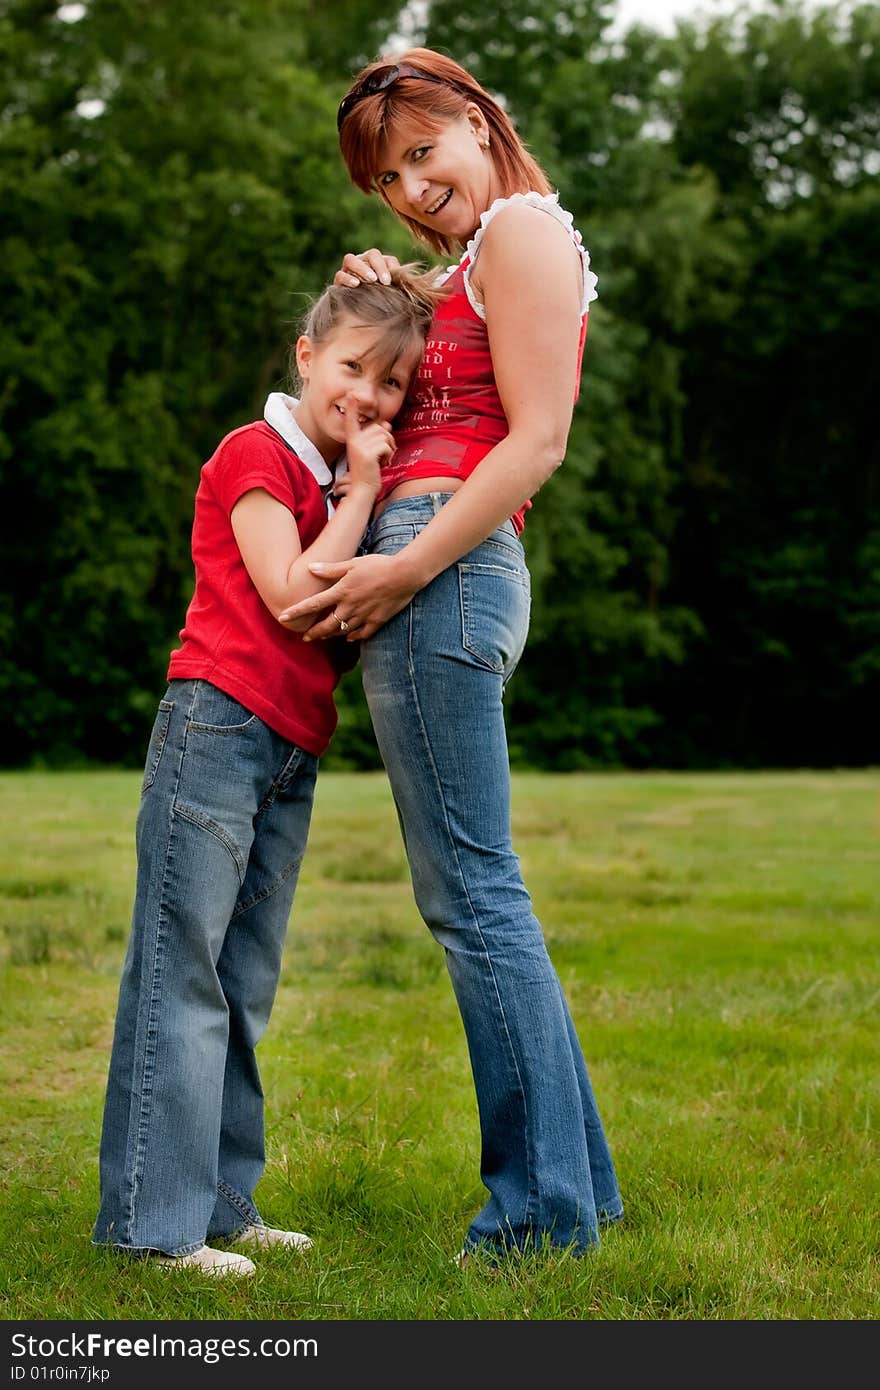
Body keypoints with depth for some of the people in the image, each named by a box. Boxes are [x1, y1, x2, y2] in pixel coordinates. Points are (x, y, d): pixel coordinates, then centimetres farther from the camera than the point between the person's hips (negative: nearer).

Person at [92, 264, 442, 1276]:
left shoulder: (343, 485, 22)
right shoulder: (256, 453, -3)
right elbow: (290, 595, -14)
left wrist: (371, 492, 8)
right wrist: (359, 493, -7)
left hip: (292, 755, 9)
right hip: (219, 727, -9)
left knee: (242, 991, 10)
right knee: (183, 970, -8)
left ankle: (219, 1205, 15)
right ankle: (153, 1218, -7)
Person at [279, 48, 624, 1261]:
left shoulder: (522, 228, -3)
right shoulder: (476, 260, 26)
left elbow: (538, 441, -14)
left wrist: (408, 566, -18)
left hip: (450, 567, -10)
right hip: (439, 575, 10)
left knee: (473, 896, -9)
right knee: (478, 897, 11)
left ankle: (546, 1205, -4)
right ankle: (575, 1181, 15)